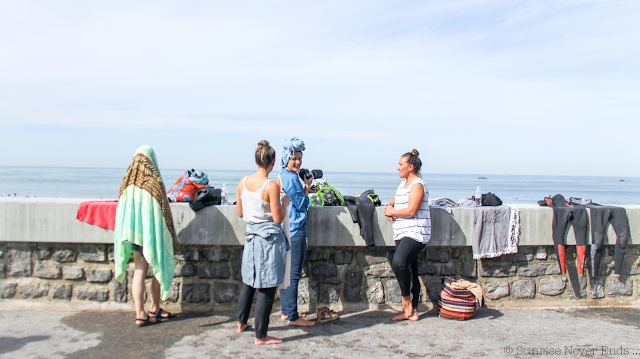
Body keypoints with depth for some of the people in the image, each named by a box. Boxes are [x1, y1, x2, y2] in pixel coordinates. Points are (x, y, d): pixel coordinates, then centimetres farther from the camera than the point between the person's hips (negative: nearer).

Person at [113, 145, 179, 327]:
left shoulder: (127, 182, 1)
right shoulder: (155, 181, -12)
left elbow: (122, 209, 9)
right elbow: (164, 210, -11)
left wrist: (125, 234, 21)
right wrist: (172, 237, -3)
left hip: (133, 231, 4)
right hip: (152, 231, -4)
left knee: (139, 271, 8)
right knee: (159, 269, 13)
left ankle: (140, 314, 4)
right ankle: (154, 309, 23)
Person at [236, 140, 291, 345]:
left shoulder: (243, 182, 1)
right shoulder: (271, 186, -18)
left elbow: (240, 213, 10)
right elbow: (277, 219, -15)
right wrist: (285, 203, 1)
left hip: (251, 235, 7)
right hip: (270, 238, -7)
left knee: (249, 281, 23)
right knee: (267, 287, 2)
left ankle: (241, 323, 39)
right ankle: (261, 336, 9)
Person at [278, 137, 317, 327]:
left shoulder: (283, 177, 16)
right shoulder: (291, 178, -14)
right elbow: (302, 204, -13)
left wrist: (305, 191, 14)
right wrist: (307, 188, 0)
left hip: (285, 230, 11)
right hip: (295, 231, -11)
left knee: (286, 272, 14)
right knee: (294, 274, -8)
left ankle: (286, 312, 22)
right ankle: (292, 317, -4)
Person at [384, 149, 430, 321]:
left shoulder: (418, 185, -9)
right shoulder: (403, 184, 20)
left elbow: (411, 211, -18)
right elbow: (394, 200, 31)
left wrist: (391, 212, -6)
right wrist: (389, 206, 8)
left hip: (415, 234, -9)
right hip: (403, 234, 9)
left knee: (398, 262, -29)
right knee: (409, 271, 9)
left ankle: (406, 297, -7)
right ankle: (411, 311, 14)